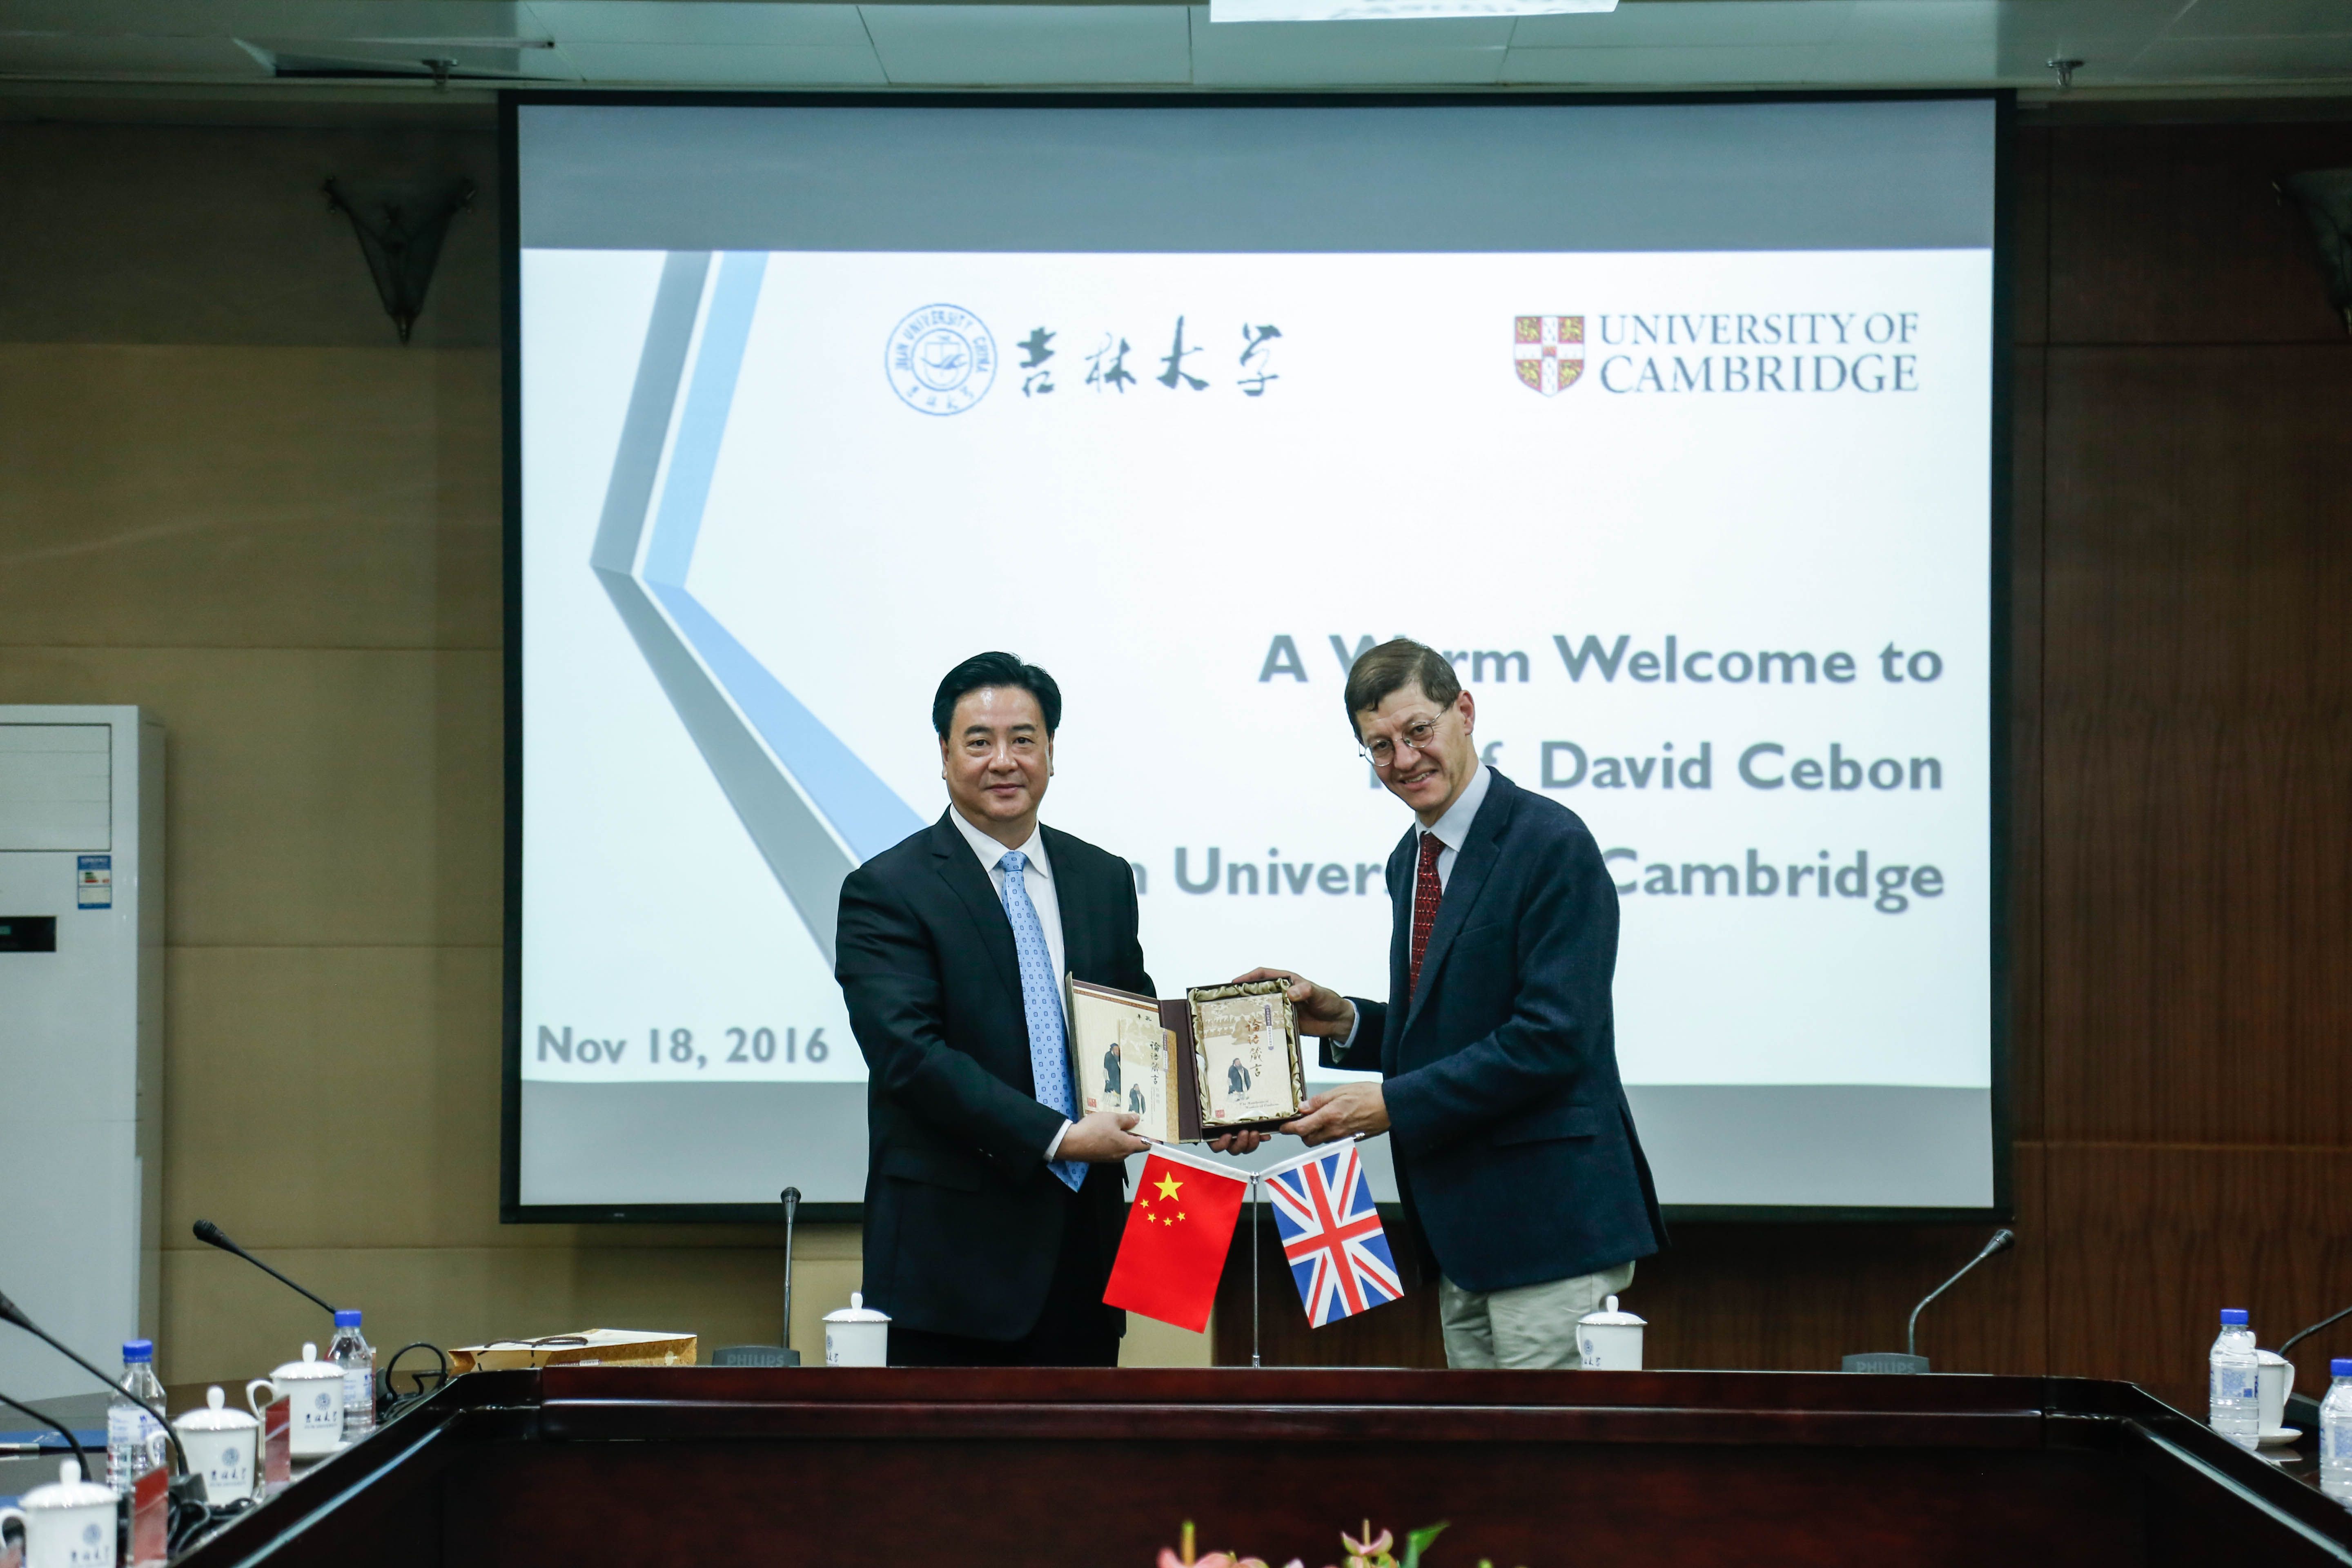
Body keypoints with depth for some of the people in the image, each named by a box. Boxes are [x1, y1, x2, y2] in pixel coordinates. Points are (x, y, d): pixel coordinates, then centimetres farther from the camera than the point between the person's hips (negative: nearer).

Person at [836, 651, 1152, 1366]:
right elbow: (910, 1055, -16)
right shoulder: (886, 891, -5)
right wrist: (1056, 1138, -21)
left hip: (1085, 1239, 5)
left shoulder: (1105, 880, 13)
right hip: (952, 1249, -5)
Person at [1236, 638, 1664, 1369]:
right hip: (1461, 1228, 9)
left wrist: (1392, 1104, -19)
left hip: (1549, 1222, -9)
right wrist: (1343, 1022, 4)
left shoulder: (1551, 842, -14)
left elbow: (1552, 1039, -20)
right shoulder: (1411, 860, 15)